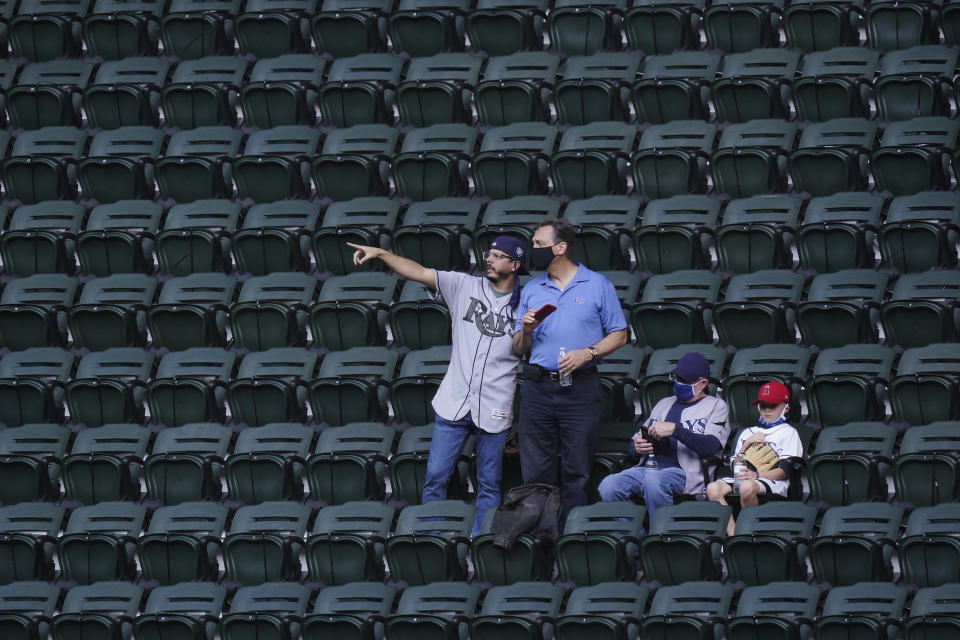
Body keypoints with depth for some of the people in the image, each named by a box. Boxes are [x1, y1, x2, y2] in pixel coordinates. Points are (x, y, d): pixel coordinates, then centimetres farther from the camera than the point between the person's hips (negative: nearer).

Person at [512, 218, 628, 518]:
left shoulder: (597, 285, 4)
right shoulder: (531, 290, 14)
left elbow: (619, 335, 4)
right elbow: (518, 349, 16)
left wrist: (587, 353, -11)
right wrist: (526, 331, -6)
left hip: (580, 389, -3)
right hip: (538, 388, 3)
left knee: (577, 471, -2)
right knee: (535, 471, 1)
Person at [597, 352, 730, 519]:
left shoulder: (715, 406, 14)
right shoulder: (664, 404, 31)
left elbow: (712, 446, -6)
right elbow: (632, 448, 31)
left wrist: (675, 429, -14)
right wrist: (636, 447, 4)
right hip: (648, 466, 5)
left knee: (653, 481, -40)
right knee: (608, 485, -25)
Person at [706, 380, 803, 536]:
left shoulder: (788, 433, 13)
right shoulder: (748, 432, 30)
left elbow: (785, 470, -1)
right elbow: (734, 464, 23)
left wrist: (756, 475, -15)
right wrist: (746, 444, 7)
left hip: (772, 481, -5)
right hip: (743, 477, 5)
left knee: (747, 487, -40)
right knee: (713, 488, -24)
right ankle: (732, 534, -32)